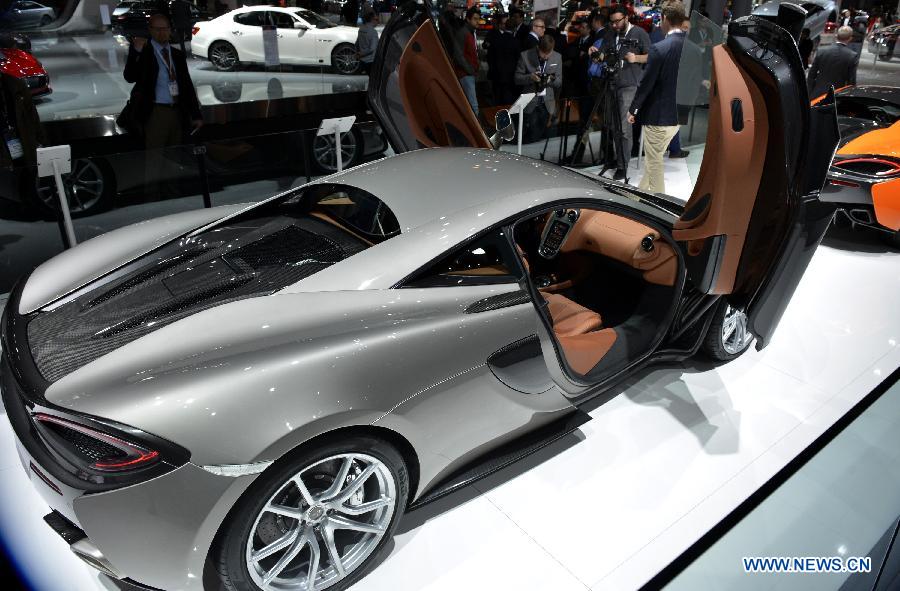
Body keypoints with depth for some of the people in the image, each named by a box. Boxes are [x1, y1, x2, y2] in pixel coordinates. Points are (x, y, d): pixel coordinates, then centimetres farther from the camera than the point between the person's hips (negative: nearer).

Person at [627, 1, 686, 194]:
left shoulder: (659, 49, -19)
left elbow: (646, 83, -14)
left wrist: (633, 110, -1)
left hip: (658, 116, -7)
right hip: (680, 115, 7)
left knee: (654, 163, 6)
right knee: (653, 158, 23)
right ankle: (643, 192, 36)